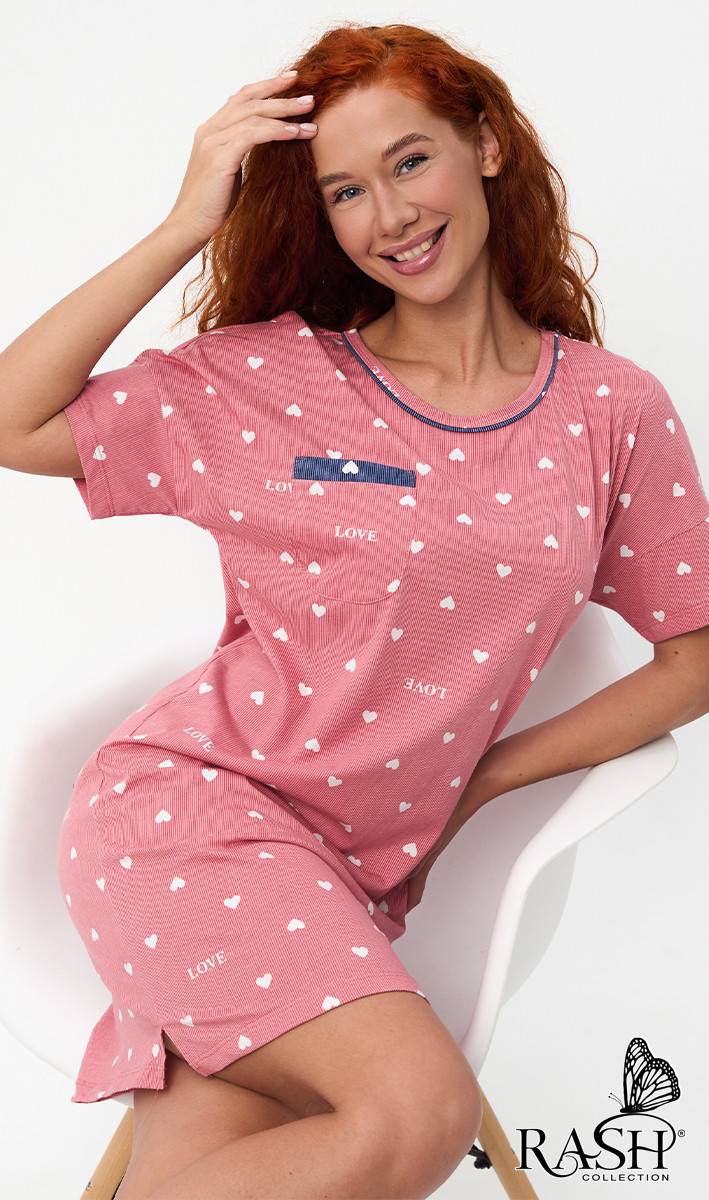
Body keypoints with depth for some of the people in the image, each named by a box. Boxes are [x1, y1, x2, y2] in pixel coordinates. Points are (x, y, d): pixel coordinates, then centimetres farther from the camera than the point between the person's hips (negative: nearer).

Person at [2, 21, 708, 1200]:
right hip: (193, 801, -3)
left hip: (360, 877, 3)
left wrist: (508, 769, 3)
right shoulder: (269, 375, 1)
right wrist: (185, 227, -5)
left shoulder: (614, 412, 5)